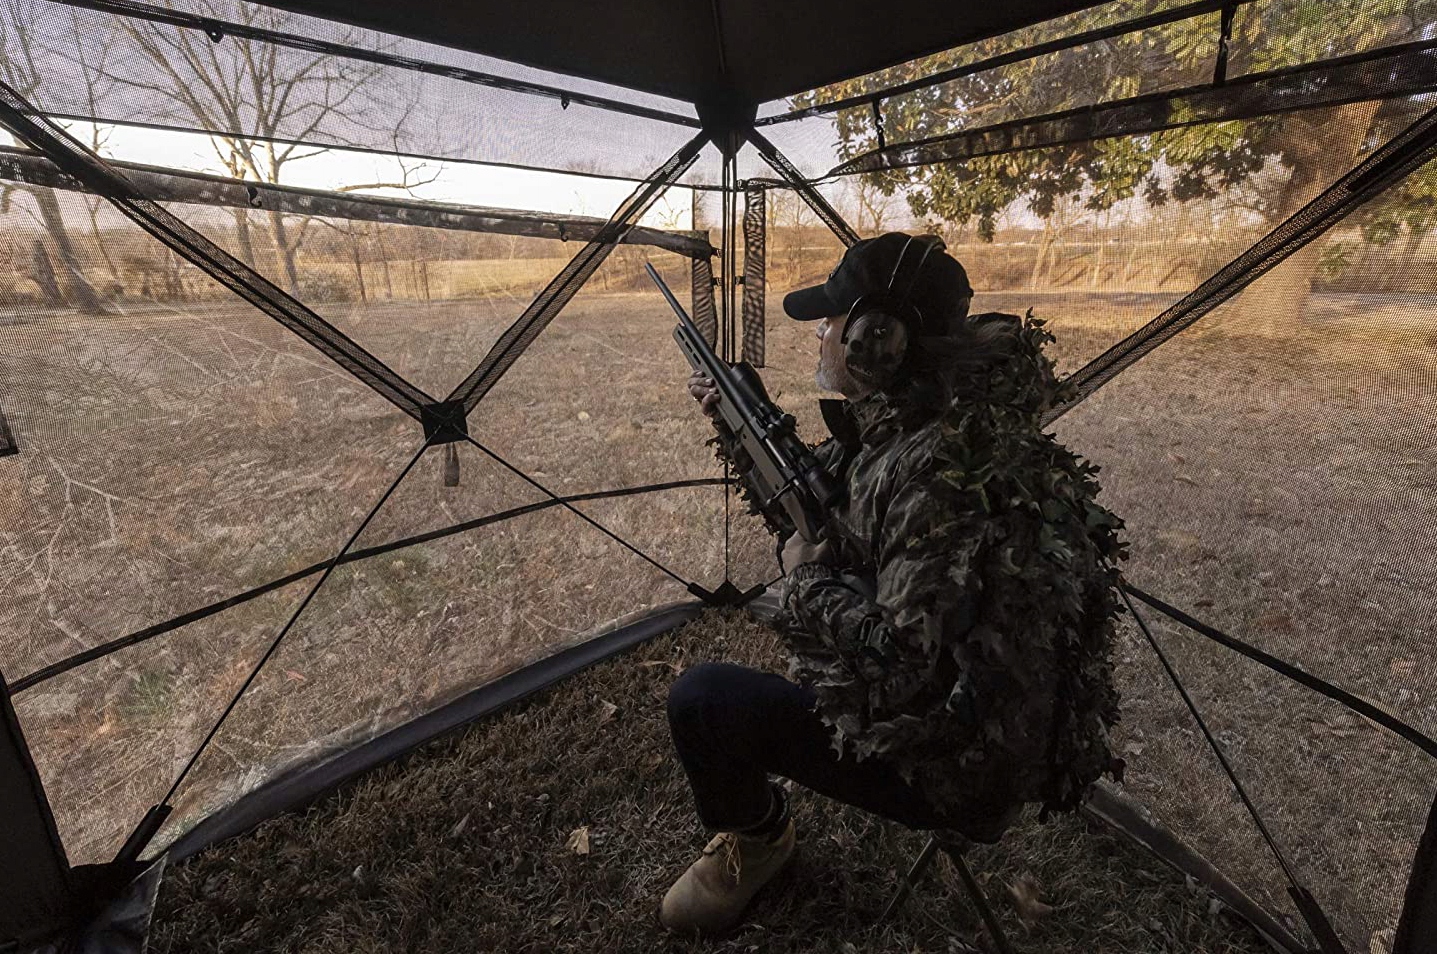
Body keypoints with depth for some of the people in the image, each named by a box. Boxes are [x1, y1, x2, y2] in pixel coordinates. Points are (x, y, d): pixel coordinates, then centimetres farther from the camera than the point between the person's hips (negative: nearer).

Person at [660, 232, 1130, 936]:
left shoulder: (941, 468, -33)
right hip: (936, 699, 9)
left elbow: (902, 663, -33)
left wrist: (806, 578, -18)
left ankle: (756, 836, 17)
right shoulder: (899, 423, -3)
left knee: (701, 699, -18)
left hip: (961, 768, -9)